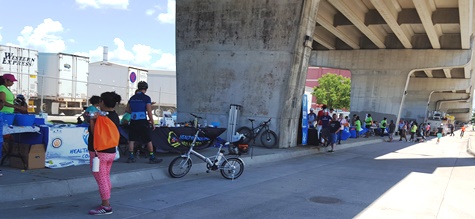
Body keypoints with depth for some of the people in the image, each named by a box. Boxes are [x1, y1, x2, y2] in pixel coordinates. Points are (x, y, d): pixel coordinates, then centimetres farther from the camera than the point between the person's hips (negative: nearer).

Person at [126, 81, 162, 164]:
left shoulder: (132, 98, 9)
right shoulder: (146, 98, -6)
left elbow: (127, 110, 13)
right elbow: (149, 112, -9)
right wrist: (152, 123, -3)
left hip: (133, 122, 5)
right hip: (143, 121, -5)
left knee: (131, 140, 10)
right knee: (149, 140, 3)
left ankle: (130, 157, 9)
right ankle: (152, 158, 6)